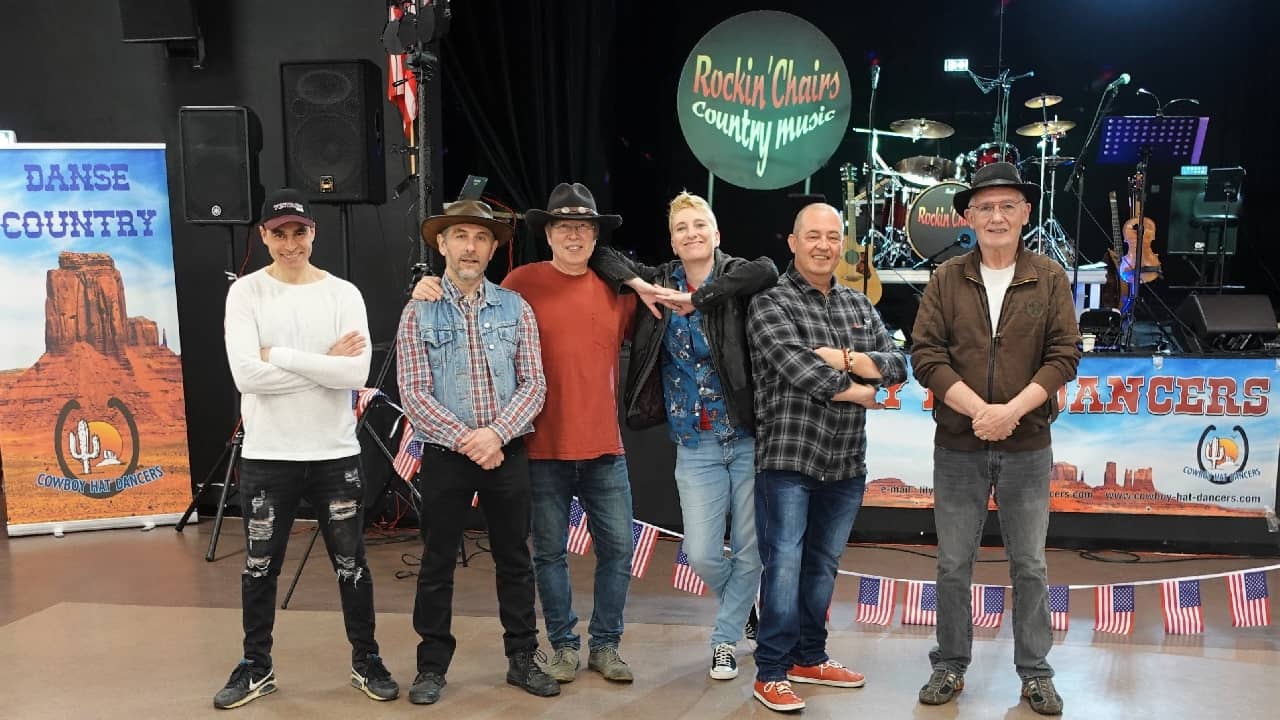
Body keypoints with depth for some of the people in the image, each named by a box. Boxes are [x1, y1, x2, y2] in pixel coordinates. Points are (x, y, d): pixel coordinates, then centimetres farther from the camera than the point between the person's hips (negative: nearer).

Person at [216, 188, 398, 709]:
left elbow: (357, 374, -16)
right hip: (266, 456, 0)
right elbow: (247, 374, -17)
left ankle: (366, 663, 26)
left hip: (335, 454, 0)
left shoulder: (344, 294, -1)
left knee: (351, 565, 10)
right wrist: (324, 362, -16)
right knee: (260, 567, 12)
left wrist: (280, 355, -16)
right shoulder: (246, 293, -3)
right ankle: (256, 667, 30)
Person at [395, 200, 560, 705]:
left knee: (514, 560, 10)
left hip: (507, 452, 2)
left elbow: (533, 385, -2)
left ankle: (522, 658, 24)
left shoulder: (515, 308, 3)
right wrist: (464, 439, -15)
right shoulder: (419, 312, -1)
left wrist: (496, 433, -15)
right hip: (445, 455, -1)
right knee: (437, 565, 8)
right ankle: (432, 665, 21)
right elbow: (414, 393, -7)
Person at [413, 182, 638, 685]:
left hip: (604, 448, 3)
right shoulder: (523, 282, -3)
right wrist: (433, 293, -9)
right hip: (545, 449, -2)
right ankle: (564, 645, 26)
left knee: (617, 547, 8)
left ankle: (605, 645, 25)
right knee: (550, 551, 9)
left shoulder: (615, 287, 5)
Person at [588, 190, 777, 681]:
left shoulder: (735, 275, -3)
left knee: (750, 548, 5)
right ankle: (750, 610, 31)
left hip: (749, 437, -2)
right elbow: (600, 255, 8)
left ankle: (726, 636, 26)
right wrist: (639, 285, -9)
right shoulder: (661, 281, 5)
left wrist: (696, 297, -23)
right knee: (701, 553, 0)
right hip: (695, 444, 2)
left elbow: (767, 271, -26)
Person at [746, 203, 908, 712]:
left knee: (823, 565, 15)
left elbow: (897, 365, 3)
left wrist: (844, 358, -14)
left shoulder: (860, 306, 13)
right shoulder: (770, 302, -6)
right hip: (788, 459, -6)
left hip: (846, 463, 6)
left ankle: (809, 658, 29)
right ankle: (771, 673, 9)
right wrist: (860, 390, -8)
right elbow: (798, 369, -20)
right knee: (784, 564, -2)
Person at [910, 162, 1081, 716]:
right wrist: (978, 409, -16)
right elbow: (925, 354, -6)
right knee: (953, 565, 8)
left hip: (1027, 449, 0)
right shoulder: (947, 279, 1)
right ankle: (950, 665, 24)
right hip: (957, 447, 0)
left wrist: (1011, 410, -17)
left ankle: (1035, 672, 24)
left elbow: (1064, 355, -5)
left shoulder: (1050, 278, 2)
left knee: (1029, 566, 9)